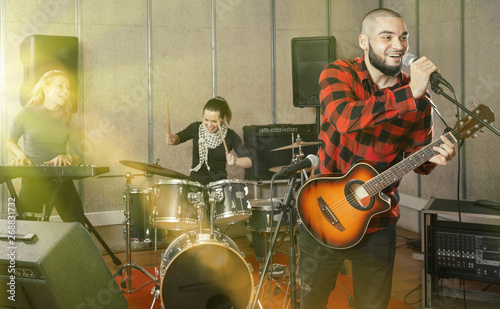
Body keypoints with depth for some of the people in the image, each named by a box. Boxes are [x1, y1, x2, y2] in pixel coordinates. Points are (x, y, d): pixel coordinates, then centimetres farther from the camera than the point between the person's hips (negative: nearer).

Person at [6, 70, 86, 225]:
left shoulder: (68, 121, 3)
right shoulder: (27, 114, -2)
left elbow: (77, 157, 3)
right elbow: (10, 141, 13)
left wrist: (66, 158, -19)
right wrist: (21, 155, -7)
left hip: (61, 180, 1)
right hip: (32, 181, -1)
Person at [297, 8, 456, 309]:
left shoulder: (418, 96, -3)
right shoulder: (339, 73, -12)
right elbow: (344, 119, -33)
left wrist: (431, 157, -19)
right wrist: (409, 95, -37)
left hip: (378, 222, 2)